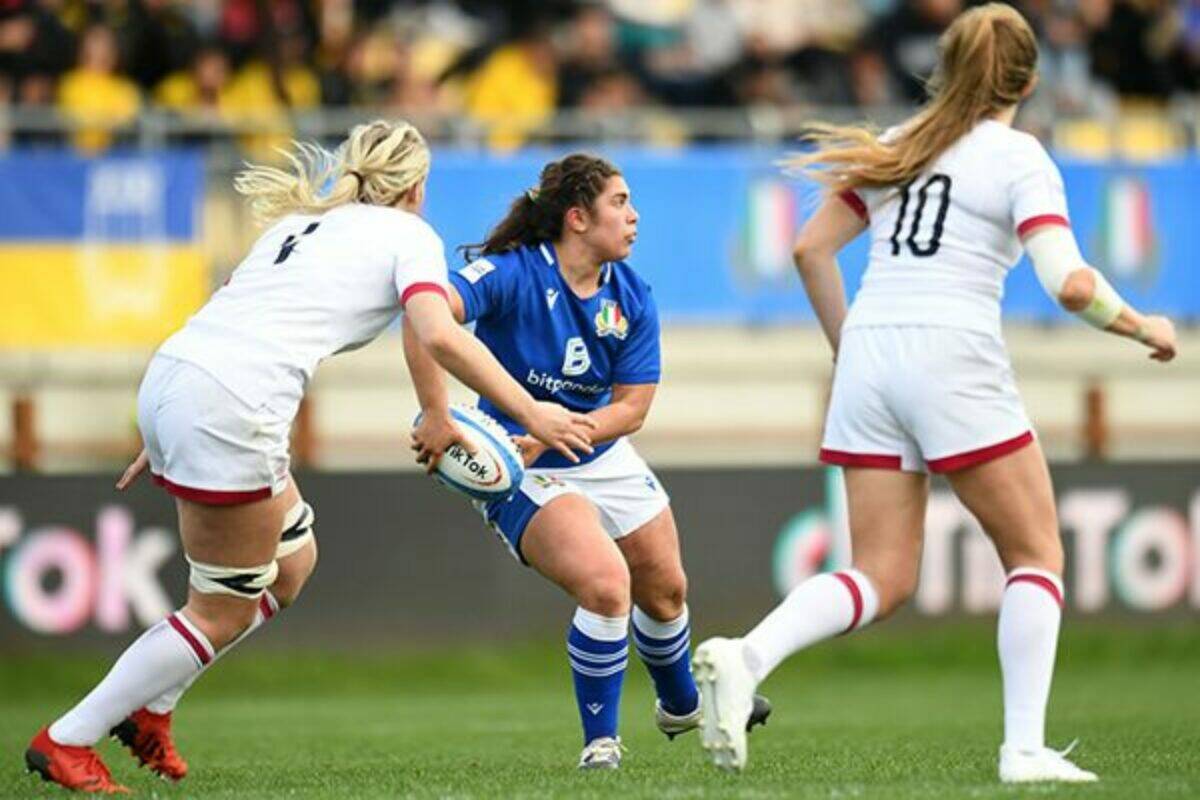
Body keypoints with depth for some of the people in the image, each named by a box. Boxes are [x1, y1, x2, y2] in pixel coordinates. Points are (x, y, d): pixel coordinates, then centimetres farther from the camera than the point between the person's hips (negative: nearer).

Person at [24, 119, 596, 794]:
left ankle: (149, 707, 24)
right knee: (225, 612, 4)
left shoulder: (304, 222, 27)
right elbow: (440, 336, -11)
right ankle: (67, 742, 7)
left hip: (170, 380, 8)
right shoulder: (409, 234, 6)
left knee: (291, 562, 23)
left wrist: (170, 440, 31)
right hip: (230, 411, -8)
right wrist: (529, 412, -7)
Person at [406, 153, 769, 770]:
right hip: (523, 477, -7)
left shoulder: (632, 298, -6)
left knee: (665, 588, 19)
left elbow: (632, 406, -9)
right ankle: (600, 742, -6)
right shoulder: (515, 273, -24)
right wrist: (436, 416, -46)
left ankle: (681, 705, 50)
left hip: (604, 458, 7)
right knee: (605, 584, -26)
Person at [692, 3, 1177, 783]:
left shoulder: (900, 146, 16)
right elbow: (1070, 284, -12)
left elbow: (811, 249, 15)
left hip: (869, 357, 5)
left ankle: (743, 657, -18)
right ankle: (1025, 749, 0)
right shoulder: (1019, 158, -1)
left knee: (882, 579, 6)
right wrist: (1142, 326, 5)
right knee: (1037, 554, 9)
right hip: (954, 358, -5)